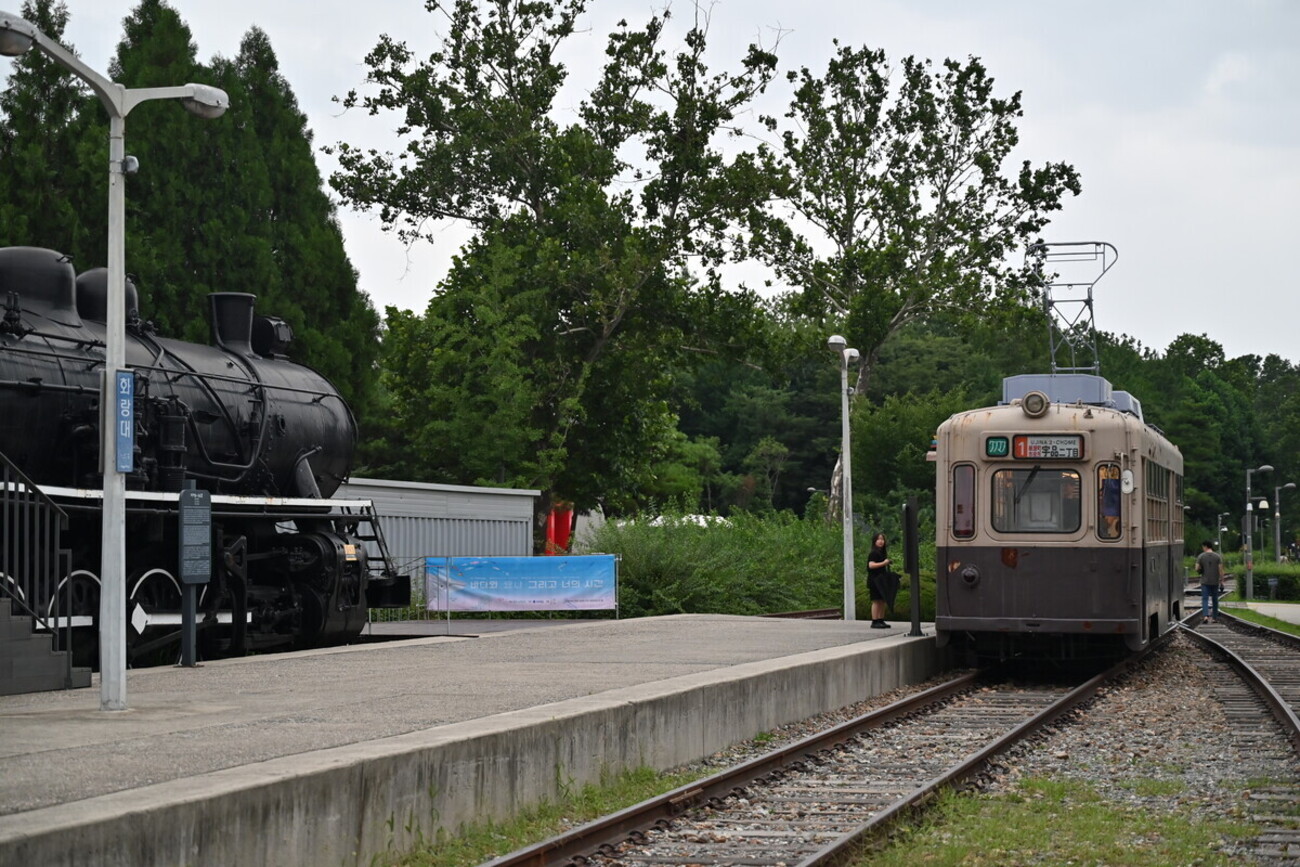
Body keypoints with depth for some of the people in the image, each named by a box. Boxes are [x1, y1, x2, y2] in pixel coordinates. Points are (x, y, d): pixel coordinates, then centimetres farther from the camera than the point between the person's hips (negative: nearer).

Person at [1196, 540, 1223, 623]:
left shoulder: (1201, 556, -4)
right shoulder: (1217, 556, -1)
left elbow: (1197, 569, -6)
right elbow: (1220, 569, -5)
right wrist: (1221, 581, -2)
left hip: (1205, 582, -1)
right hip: (1215, 582, 1)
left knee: (1205, 599, -3)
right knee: (1215, 600, 12)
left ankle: (1205, 615, -23)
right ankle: (1215, 618, 17)